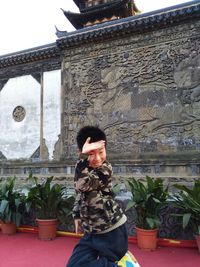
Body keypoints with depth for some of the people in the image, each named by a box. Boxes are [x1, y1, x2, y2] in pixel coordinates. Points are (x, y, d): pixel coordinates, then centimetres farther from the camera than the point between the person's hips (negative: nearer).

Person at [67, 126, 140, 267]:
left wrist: (83, 157, -35)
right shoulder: (84, 169, 2)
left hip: (112, 230, -7)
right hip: (92, 231, 7)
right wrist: (77, 215, 20)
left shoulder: (105, 169, -19)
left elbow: (82, 184, -35)